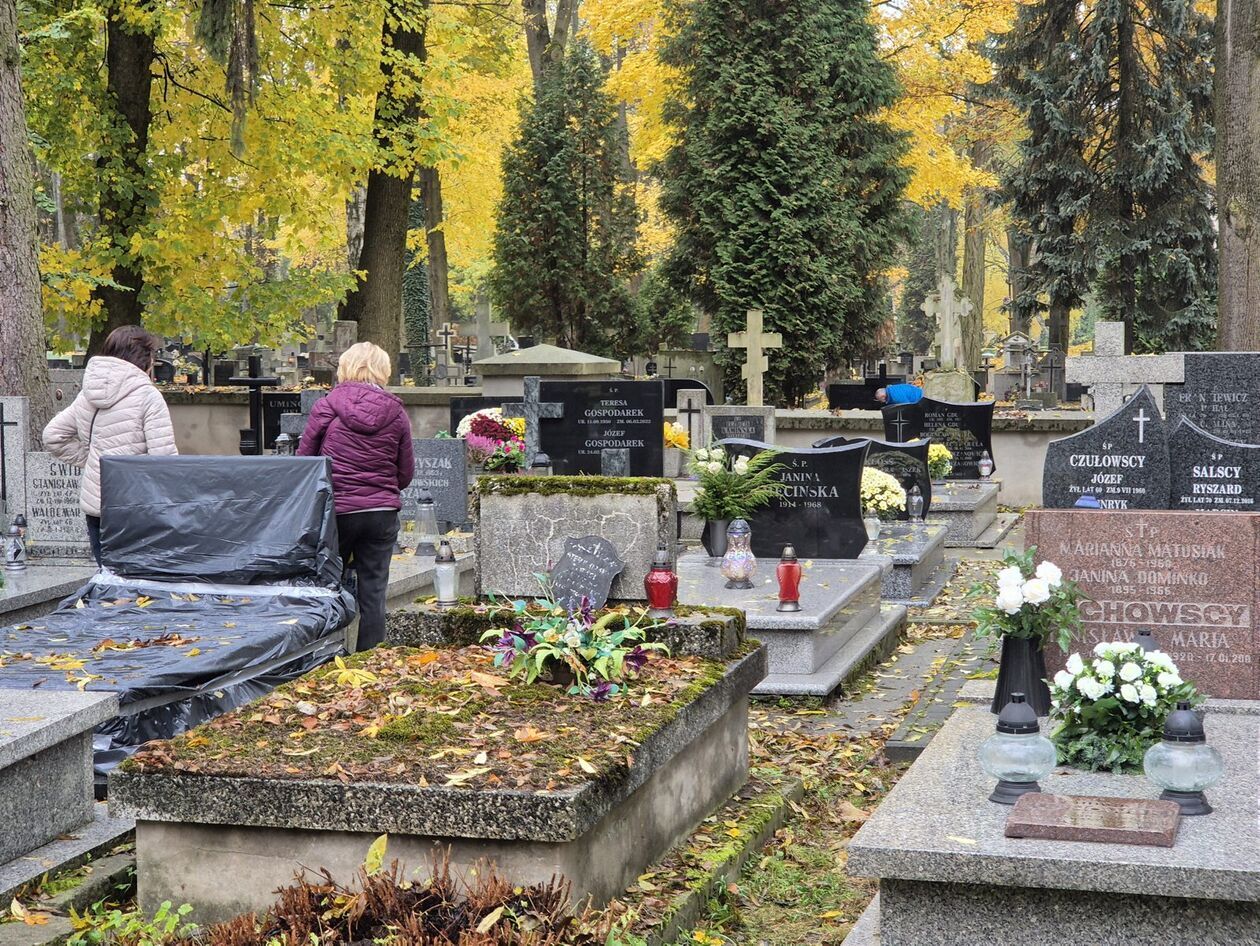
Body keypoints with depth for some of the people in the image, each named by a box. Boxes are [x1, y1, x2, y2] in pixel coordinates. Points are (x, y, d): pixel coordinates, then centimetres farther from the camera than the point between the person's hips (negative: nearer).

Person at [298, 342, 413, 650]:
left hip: (335, 510, -1)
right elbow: (406, 474, 6)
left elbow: (302, 461, 2)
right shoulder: (396, 413, 0)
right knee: (373, 592, 6)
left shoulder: (326, 407, -5)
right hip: (382, 514, 1)